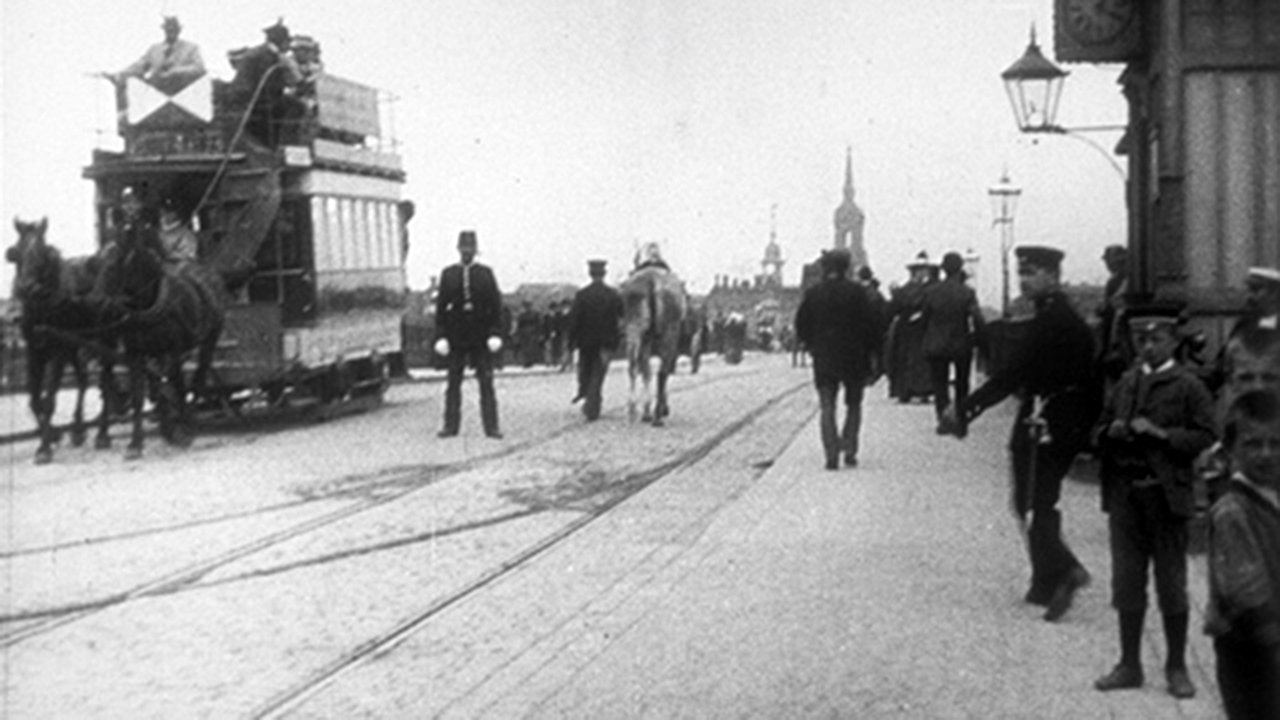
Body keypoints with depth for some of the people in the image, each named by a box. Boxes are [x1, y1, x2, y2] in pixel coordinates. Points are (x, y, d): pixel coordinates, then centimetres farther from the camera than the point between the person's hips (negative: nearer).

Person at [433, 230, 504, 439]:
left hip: (481, 336, 0)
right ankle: (451, 425, 10)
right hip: (456, 336, 1)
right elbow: (441, 306, 3)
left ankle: (491, 426, 2)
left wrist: (495, 333, -8)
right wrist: (441, 336, -4)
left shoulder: (485, 273, 3)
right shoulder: (448, 274, 4)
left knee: (486, 383, 0)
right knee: (453, 383, 5)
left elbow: (495, 305, 1)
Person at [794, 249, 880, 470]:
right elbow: (868, 324, -8)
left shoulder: (812, 293, 0)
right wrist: (868, 352, 3)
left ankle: (831, 454, -9)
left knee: (827, 408, 3)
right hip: (854, 357, -1)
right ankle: (849, 450, 5)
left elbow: (801, 326, 4)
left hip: (824, 358, 1)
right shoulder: (856, 291, -7)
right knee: (853, 405, 14)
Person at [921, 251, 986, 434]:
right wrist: (978, 340, -3)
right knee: (962, 384, 15)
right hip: (962, 345, -1)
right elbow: (978, 320, -17)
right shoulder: (967, 292, -12)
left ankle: (943, 418, -3)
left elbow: (925, 318, 1)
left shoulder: (931, 291, -6)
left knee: (939, 384, 10)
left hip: (936, 345, 1)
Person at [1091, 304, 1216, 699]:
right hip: (1125, 495, 5)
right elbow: (1099, 431, 17)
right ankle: (1129, 664, 21)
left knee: (1171, 585, 5)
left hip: (1167, 497, -4)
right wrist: (1112, 432, -4)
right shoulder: (1126, 382, 12)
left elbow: (1204, 437, -10)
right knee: (1126, 582, 10)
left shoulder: (1189, 386, -3)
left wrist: (1160, 434, -18)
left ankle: (1176, 667, 19)